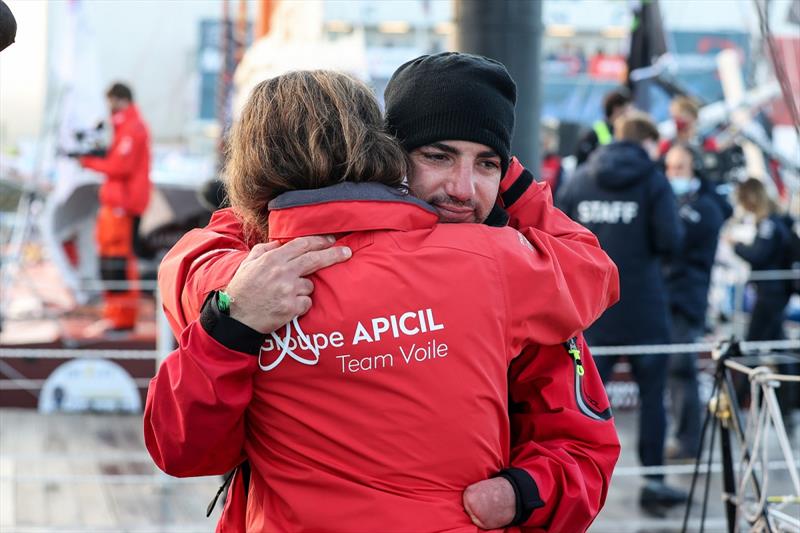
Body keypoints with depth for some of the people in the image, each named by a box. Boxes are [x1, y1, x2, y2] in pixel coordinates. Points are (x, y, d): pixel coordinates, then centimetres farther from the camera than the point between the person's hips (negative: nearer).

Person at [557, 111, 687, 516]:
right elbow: (670, 241, -13)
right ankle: (654, 480, 12)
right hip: (643, 308, -3)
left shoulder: (579, 180, 6)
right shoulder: (652, 180, -4)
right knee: (652, 395, 9)